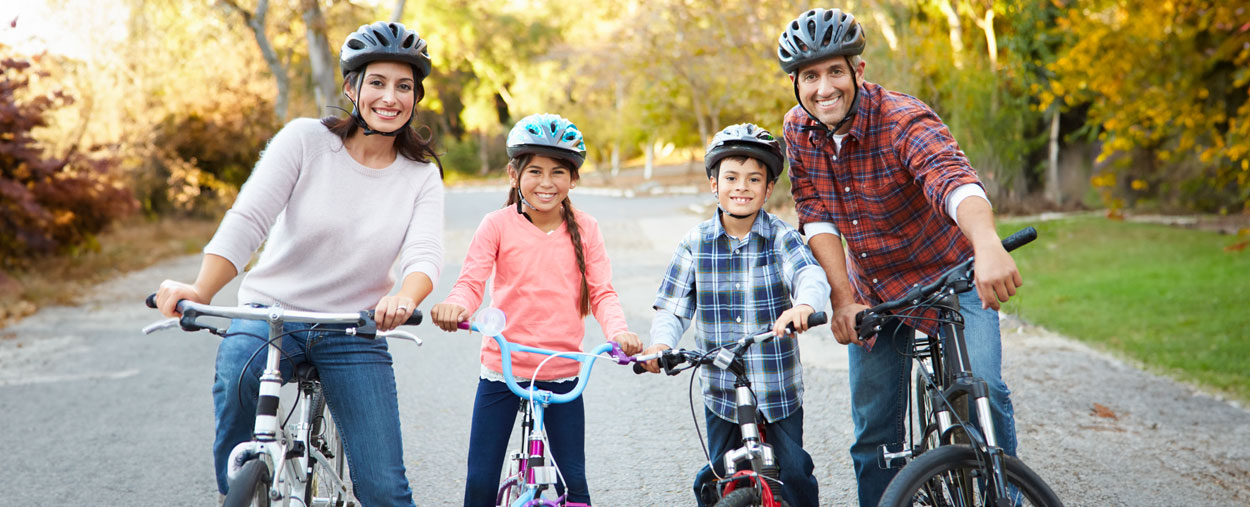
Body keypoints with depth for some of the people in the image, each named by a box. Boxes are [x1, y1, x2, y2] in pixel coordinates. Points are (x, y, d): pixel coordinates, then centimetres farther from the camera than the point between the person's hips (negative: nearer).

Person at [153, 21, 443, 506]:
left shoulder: (422, 177, 3)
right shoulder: (305, 139, -4)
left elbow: (424, 256, -13)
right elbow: (247, 219, -14)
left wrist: (403, 299, -38)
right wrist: (200, 290, -32)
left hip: (354, 334, 1)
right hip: (270, 312, -1)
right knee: (237, 370, -35)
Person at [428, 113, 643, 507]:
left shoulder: (583, 229, 2)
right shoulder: (498, 225, -3)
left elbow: (601, 291, 0)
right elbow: (471, 281, -10)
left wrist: (618, 330, -21)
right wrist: (455, 306, -34)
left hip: (562, 374, 1)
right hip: (502, 370, -1)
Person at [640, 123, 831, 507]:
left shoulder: (781, 237, -5)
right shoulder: (695, 243, 0)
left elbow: (810, 274, -24)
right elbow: (672, 308, 1)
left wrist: (805, 304, -47)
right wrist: (661, 344, -20)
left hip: (779, 389, -1)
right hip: (721, 389, 1)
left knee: (794, 475, 3)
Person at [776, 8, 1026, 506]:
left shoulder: (903, 120, -27)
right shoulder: (798, 130, -9)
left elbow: (952, 177, -46)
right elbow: (817, 219, -10)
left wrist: (987, 244, -66)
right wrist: (843, 300, -22)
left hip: (949, 274, -4)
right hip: (872, 287, 5)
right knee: (873, 423, 7)